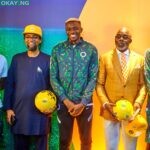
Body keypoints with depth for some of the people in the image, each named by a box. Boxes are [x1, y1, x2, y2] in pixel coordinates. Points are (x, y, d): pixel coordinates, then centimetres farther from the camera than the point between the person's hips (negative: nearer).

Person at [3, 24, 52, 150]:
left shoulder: (48, 60, 1)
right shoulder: (17, 59, 6)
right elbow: (9, 85, 6)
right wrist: (8, 108, 0)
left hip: (40, 111, -2)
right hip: (19, 111, 2)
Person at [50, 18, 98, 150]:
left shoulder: (91, 50, -1)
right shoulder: (57, 49, 1)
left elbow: (93, 78, -3)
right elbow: (53, 78, -1)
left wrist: (82, 103, -11)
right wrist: (66, 101, -10)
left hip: (85, 103, 0)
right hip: (64, 103, 0)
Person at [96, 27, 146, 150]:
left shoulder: (139, 59, 5)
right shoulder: (105, 58, 2)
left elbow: (143, 85, 6)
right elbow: (99, 84, 1)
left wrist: (138, 102, -10)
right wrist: (105, 103, -11)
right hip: (110, 110, 0)